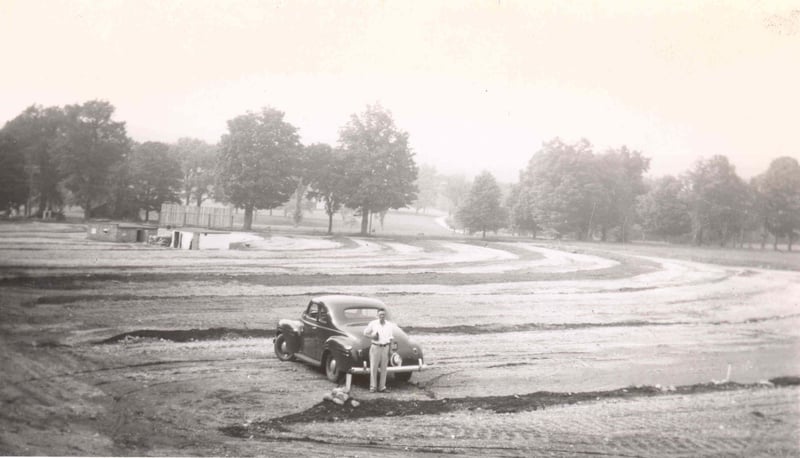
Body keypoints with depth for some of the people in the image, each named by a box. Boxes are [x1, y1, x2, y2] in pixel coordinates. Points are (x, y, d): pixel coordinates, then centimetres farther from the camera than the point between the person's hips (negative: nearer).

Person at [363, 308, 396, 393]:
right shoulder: (372, 324, 0)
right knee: (373, 367, -1)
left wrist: (390, 349, 5)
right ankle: (372, 386, 6)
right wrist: (372, 336, -10)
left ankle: (382, 386, 9)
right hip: (375, 347, -1)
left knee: (384, 368, 3)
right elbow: (365, 333, 8)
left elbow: (392, 337, 11)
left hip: (386, 347, 1)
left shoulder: (390, 325, 5)